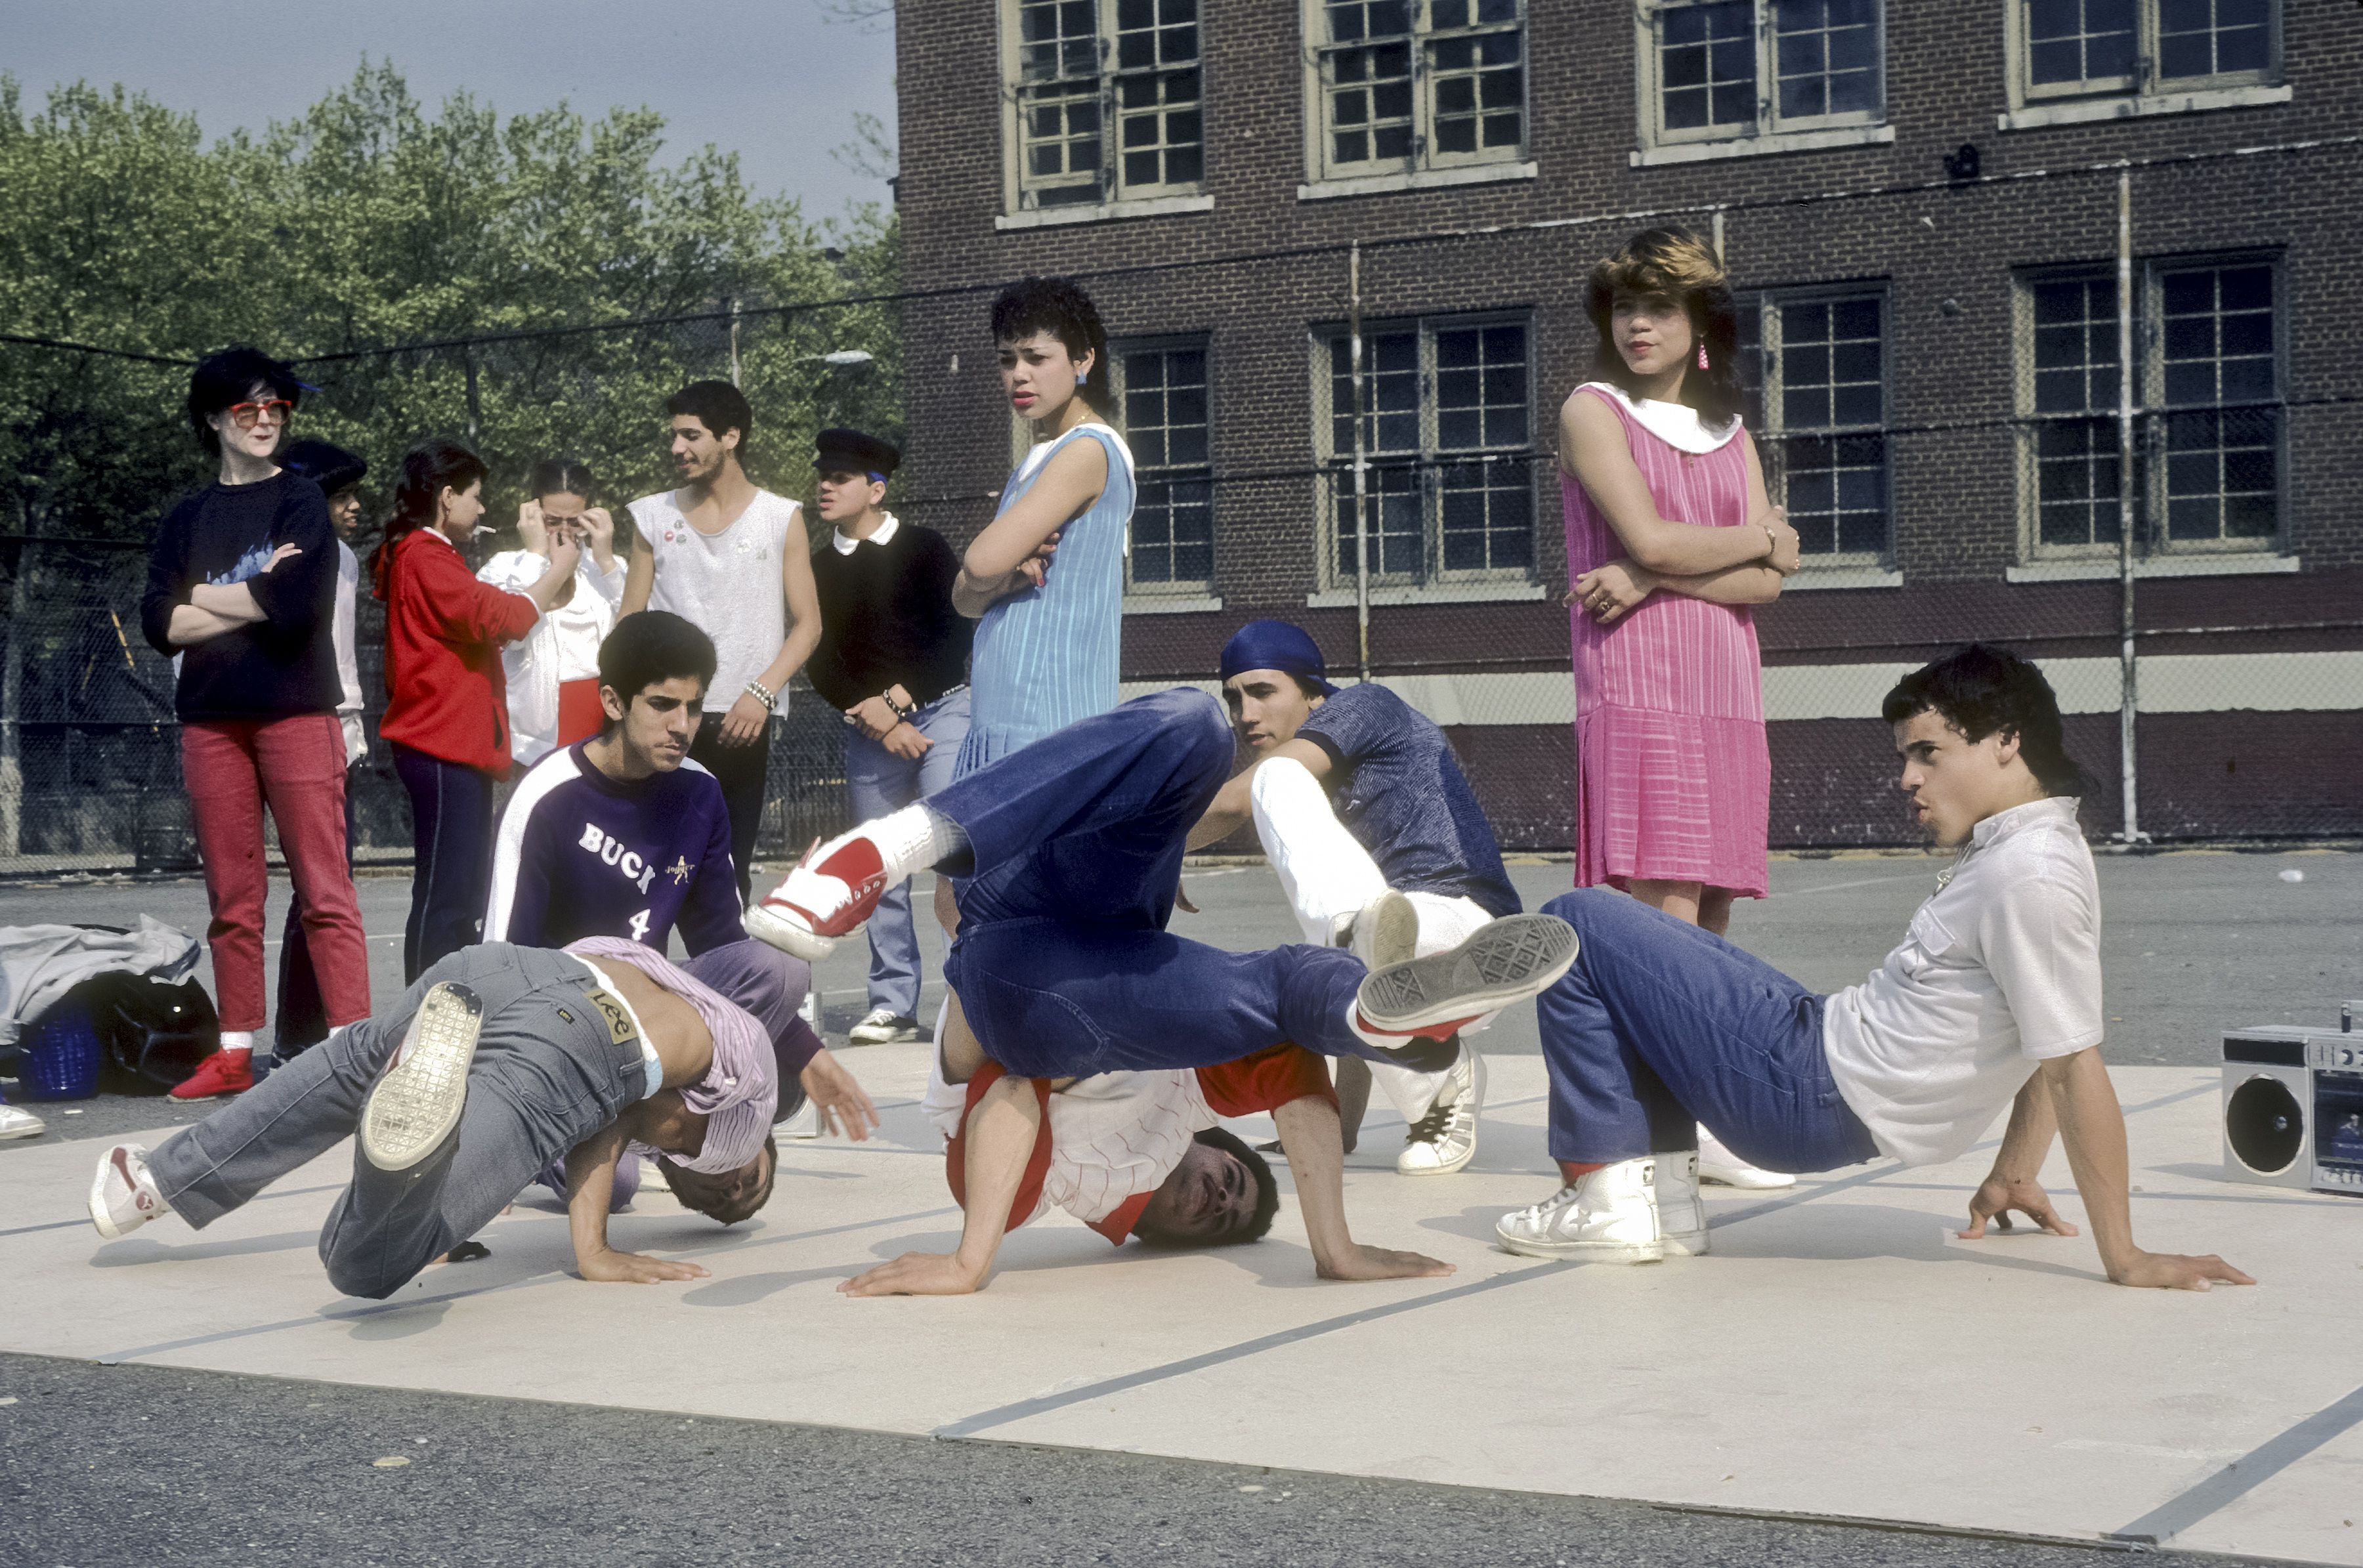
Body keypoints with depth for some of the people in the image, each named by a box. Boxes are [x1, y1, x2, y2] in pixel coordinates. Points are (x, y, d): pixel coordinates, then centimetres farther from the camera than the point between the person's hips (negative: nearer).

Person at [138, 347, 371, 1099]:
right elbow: (159, 623, 2)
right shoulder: (188, 519, 14)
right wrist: (251, 597, -6)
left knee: (324, 891, -7)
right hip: (210, 720, 4)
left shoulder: (301, 501, 5)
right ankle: (236, 1052, 10)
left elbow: (295, 602, -13)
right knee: (232, 898, 6)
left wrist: (201, 598, -2)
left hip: (298, 712, -4)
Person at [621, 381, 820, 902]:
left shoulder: (781, 519, 5)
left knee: (729, 870, 3)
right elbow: (630, 622, 11)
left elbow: (807, 623, 3)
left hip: (741, 722, -1)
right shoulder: (653, 517, 11)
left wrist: (762, 691, -11)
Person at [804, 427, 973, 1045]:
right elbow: (820, 663, 4)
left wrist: (899, 698, -13)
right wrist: (876, 716, -10)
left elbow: (955, 636, -6)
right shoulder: (819, 568, 10)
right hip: (867, 729, 4)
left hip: (940, 710, -4)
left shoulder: (923, 549, 0)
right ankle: (893, 1004, 10)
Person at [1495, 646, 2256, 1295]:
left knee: (1577, 923, -4)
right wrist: (2011, 1174, 20)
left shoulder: (2028, 878, -24)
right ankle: (1663, 1189, 17)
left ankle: (1614, 1196, -2)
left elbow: (2074, 1064, -26)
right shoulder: (2024, 848, 7)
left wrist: (2124, 1257, -24)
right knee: (1622, 942, 28)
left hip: (1809, 1096, -10)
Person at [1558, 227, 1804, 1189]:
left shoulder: (1730, 433, 19)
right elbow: (1649, 536, -10)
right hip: (1634, 688, -5)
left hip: (1726, 692, 6)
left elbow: (1767, 584, 5)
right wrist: (1763, 539, 4)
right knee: (1664, 915, -14)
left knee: (1711, 914, 4)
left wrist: (1652, 581, -10)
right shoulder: (1594, 412, 4)